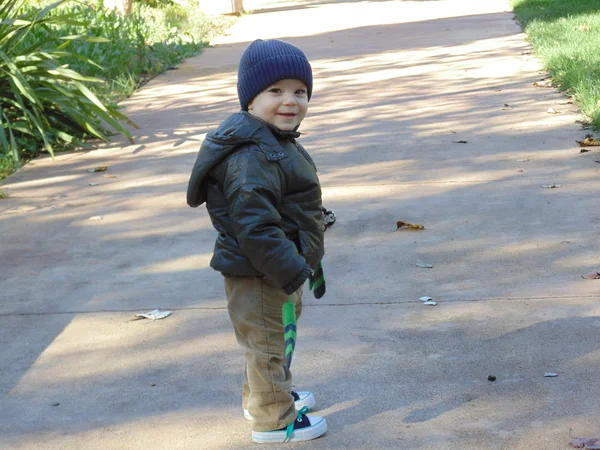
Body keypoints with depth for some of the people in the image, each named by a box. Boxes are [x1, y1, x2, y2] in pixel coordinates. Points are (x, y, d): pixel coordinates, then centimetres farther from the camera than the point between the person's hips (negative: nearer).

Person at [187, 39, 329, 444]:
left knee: (278, 341, 27)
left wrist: (309, 262, 25)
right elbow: (255, 227, -31)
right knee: (270, 345, 6)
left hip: (281, 271, 11)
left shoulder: (278, 143, 8)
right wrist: (293, 272, -29)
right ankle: (274, 419, 22)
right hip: (261, 278, -11)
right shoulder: (252, 158, -28)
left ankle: (263, 396, 47)